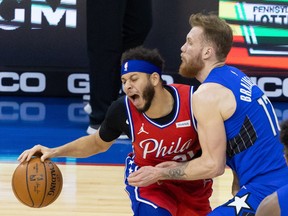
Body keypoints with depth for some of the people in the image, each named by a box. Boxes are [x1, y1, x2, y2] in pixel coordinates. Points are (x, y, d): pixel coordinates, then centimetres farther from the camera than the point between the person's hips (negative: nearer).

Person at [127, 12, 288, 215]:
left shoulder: (208, 94, -11)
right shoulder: (237, 77, 16)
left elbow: (213, 165, -11)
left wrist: (159, 173, -1)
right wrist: (180, 166, 23)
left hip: (265, 193, -9)